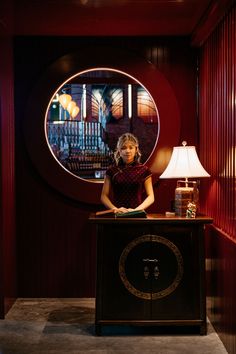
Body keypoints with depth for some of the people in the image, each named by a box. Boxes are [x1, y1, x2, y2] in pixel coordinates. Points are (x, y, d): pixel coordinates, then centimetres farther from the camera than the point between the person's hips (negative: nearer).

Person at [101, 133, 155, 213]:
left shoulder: (144, 170, 8)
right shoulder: (112, 170, 9)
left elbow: (151, 197, 7)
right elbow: (104, 196, 10)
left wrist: (136, 209, -7)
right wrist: (114, 209, -6)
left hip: (137, 214, 0)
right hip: (117, 214, 0)